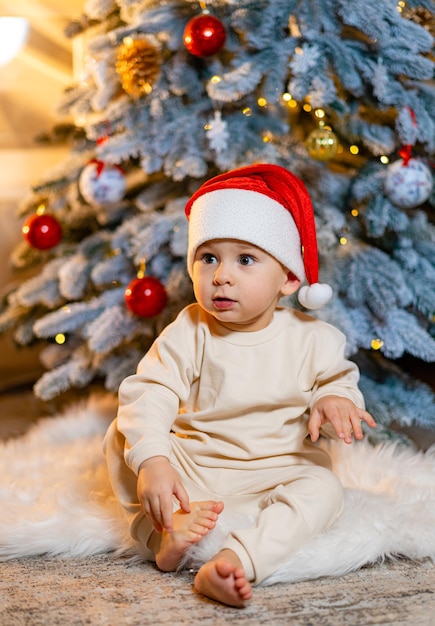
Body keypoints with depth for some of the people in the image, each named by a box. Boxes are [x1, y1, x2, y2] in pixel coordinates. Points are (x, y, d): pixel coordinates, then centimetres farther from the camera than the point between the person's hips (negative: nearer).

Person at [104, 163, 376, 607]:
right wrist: (151, 461, -34)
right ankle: (166, 529, -26)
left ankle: (237, 561, -44)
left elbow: (338, 378, 9)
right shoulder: (189, 333, -11)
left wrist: (335, 400, -17)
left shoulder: (311, 338, -7)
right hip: (189, 466, 1)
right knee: (122, 437, -15)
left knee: (321, 490, -29)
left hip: (273, 471, 0)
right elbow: (149, 393, -18)